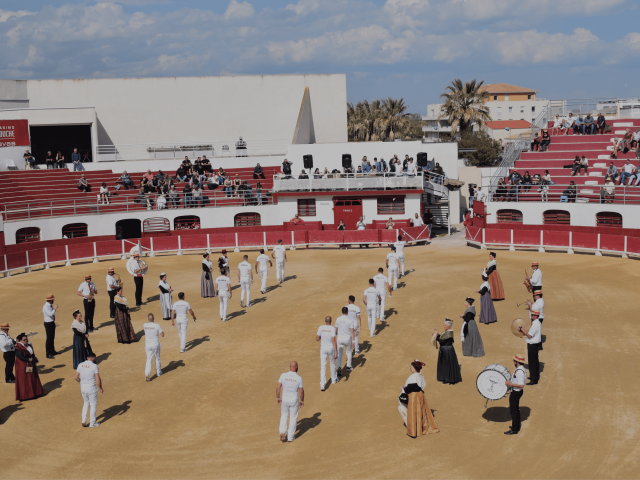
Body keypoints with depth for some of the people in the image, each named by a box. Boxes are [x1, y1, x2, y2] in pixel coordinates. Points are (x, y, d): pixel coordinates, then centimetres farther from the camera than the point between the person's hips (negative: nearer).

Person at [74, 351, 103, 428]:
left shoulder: (80, 365, -1)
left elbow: (76, 377, 2)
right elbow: (98, 379, -17)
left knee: (86, 403, 26)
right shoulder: (94, 366, -15)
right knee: (93, 405, 12)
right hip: (92, 389, -5)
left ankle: (84, 421, 21)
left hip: (83, 388, 5)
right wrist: (100, 388, -3)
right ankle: (92, 423, 21)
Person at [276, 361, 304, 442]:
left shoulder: (283, 375, -10)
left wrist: (277, 397, 7)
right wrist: (302, 400, 6)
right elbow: (301, 391, -8)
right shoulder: (299, 378, -14)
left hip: (284, 399, 2)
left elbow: (278, 387, -6)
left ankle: (282, 432, 3)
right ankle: (290, 437, 20)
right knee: (293, 417, 14)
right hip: (294, 400, -2)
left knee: (284, 415, 22)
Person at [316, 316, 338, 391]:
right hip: (331, 348, -1)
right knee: (332, 363, 23)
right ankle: (334, 379, 43)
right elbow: (334, 341, -21)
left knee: (323, 366, 0)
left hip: (323, 348, 1)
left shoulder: (320, 328, -7)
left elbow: (317, 339, 0)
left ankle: (322, 385, -9)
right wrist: (336, 352, -20)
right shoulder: (332, 328, -15)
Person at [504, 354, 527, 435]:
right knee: (516, 409, 23)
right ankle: (517, 426, 36)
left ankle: (514, 430, 10)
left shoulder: (519, 371, -29)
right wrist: (510, 381, 12)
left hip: (516, 392, -11)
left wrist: (510, 384, -25)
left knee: (513, 411, 1)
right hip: (517, 392, 11)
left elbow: (521, 385, -32)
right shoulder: (522, 368, 3)